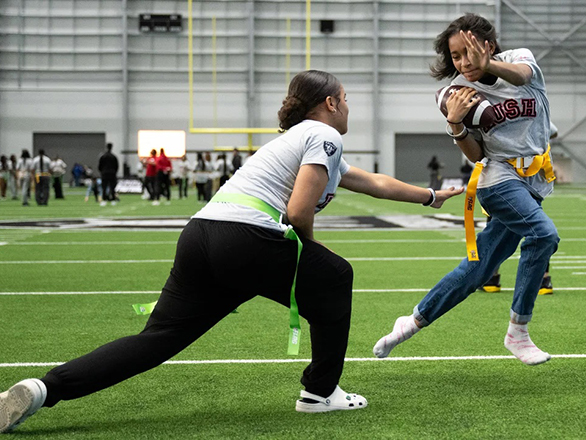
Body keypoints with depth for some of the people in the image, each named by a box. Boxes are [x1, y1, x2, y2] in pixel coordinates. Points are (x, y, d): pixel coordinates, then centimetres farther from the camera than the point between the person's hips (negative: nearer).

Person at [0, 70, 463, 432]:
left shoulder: (302, 136, 33)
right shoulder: (325, 136, 3)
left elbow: (375, 182, 44)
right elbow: (298, 212, -10)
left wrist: (431, 196, 53)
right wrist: (309, 248, 11)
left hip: (200, 236, 8)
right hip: (246, 240, -8)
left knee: (156, 340, 3)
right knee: (335, 276, 15)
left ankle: (41, 389, -11)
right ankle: (321, 392, 23)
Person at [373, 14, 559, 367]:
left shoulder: (519, 59, -2)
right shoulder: (461, 90, -1)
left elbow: (521, 75, -29)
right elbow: (477, 155, -1)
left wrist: (489, 65, -51)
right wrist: (455, 125, -20)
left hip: (533, 183, 2)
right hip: (499, 177, -2)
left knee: (477, 271, 5)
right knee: (544, 233, -30)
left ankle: (415, 321, 23)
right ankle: (517, 333, -21)